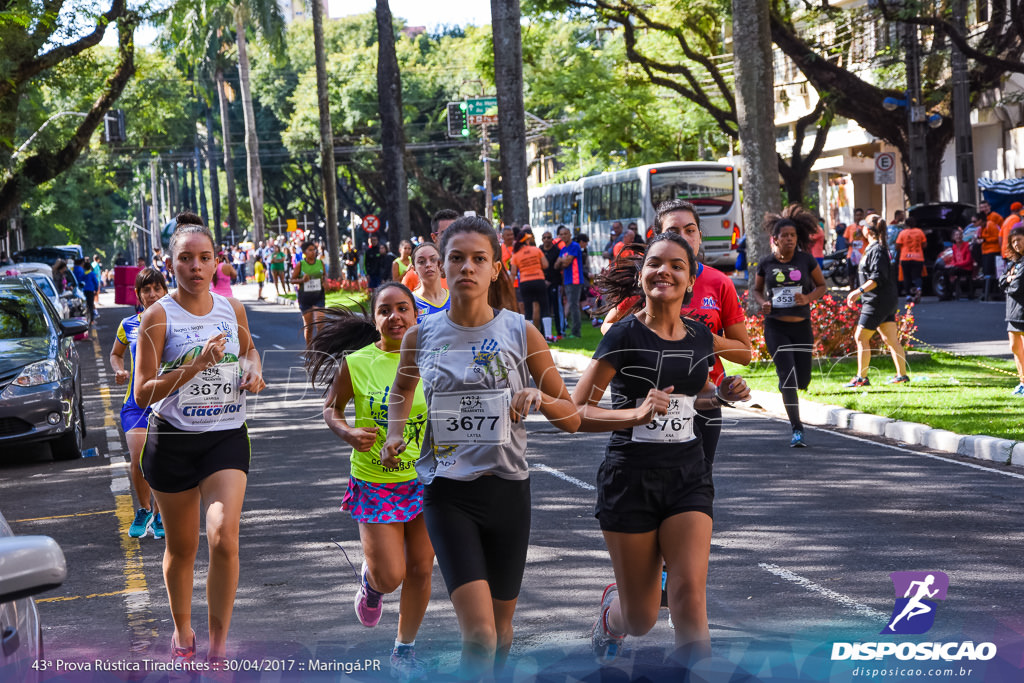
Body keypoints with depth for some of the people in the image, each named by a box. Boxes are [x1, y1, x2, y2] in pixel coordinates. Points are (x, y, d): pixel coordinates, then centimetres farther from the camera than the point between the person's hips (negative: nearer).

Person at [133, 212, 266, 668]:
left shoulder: (232, 309, 4)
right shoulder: (159, 315, -8)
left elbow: (248, 349, 26)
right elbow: (143, 394, -13)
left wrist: (253, 371, 3)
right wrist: (198, 363, -23)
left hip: (227, 437, 1)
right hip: (173, 441, -1)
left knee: (224, 538, -17)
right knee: (181, 548, 11)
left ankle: (218, 647, -6)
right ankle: (182, 631, 37)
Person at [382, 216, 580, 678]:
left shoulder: (521, 333, -3)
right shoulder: (421, 336, 1)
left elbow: (571, 418, 2)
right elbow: (401, 388, 23)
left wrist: (540, 399, -19)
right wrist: (395, 434, 5)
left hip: (507, 488, 1)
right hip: (448, 493, -1)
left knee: (500, 626, 14)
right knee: (478, 633, -17)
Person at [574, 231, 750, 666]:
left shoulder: (700, 337, 5)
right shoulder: (625, 336, -11)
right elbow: (575, 412, -14)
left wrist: (721, 395, 2)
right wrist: (636, 414, -28)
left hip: (688, 474, 3)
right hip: (631, 478, -3)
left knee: (689, 590, -16)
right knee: (641, 619, 6)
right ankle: (611, 610, 42)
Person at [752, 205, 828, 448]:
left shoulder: (806, 260, 0)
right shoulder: (766, 264, 0)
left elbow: (822, 286, 9)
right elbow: (757, 289, 15)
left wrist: (808, 298, -11)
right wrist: (763, 303, -7)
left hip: (802, 327, 1)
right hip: (775, 327, -1)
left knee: (802, 380, 4)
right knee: (787, 376, -11)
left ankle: (787, 393, 43)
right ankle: (797, 430, -5)